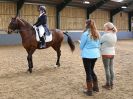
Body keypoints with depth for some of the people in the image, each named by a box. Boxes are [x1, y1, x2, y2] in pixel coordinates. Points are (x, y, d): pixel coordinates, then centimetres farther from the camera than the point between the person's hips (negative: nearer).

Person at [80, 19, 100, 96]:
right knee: (91, 70, 23)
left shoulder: (85, 34, -15)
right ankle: (95, 87, 32)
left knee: (88, 72, 4)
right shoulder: (97, 34, 4)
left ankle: (89, 91, 13)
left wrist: (84, 49, 15)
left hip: (87, 55, -6)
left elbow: (81, 46, -6)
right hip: (95, 54, 6)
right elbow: (99, 45, 12)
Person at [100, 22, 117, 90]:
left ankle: (108, 85, 8)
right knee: (111, 69, 12)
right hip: (112, 53, 7)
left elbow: (100, 42, -8)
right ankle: (111, 84, 20)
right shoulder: (114, 35, 4)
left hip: (106, 54, -7)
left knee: (107, 69, 1)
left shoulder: (105, 35, -19)